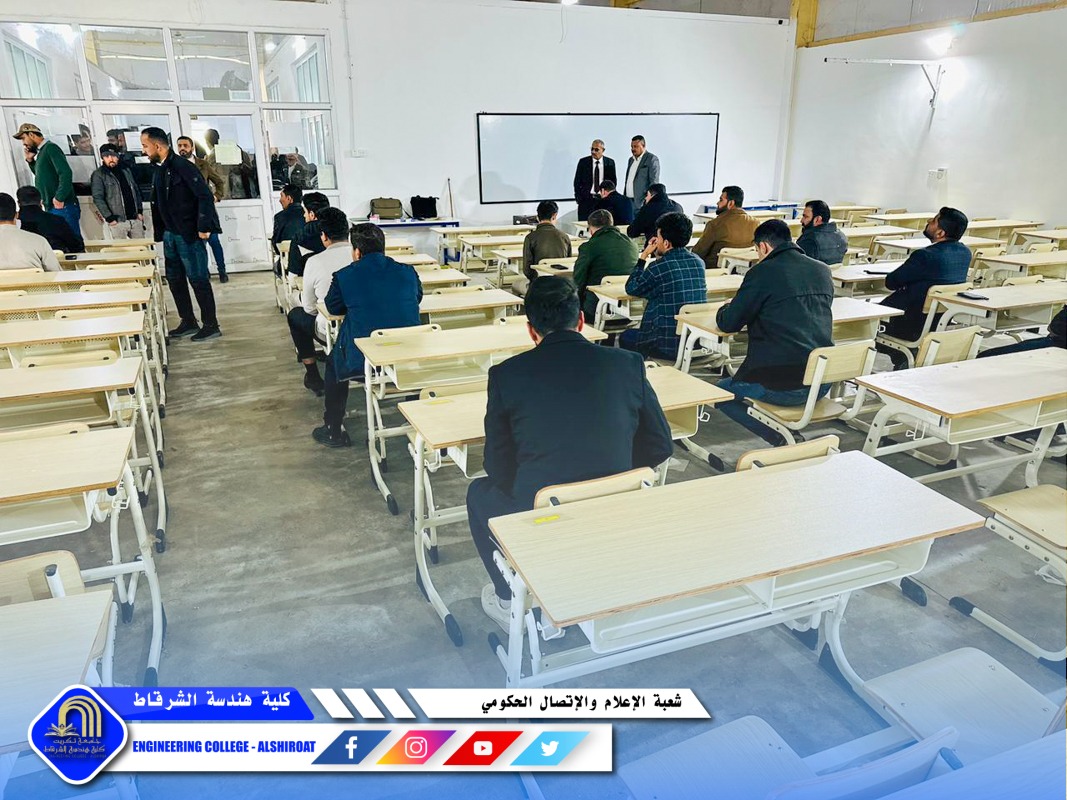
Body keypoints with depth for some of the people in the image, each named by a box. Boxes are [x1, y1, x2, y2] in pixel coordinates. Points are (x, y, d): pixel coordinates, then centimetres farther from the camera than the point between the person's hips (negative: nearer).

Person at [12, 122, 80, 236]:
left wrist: (59, 198, -20)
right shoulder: (42, 151, 18)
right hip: (52, 208, 10)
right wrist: (30, 160, 14)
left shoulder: (50, 148, -9)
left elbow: (66, 173, -20)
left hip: (63, 207, -10)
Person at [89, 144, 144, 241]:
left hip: (135, 219, 5)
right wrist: (109, 218, -15)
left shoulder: (126, 170, 13)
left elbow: (136, 191, 17)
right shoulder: (98, 174, -4)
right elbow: (98, 198, -9)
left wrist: (140, 211, 8)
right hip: (117, 221, -5)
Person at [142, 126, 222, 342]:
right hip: (170, 234, 9)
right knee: (175, 279, 12)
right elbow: (158, 204, 17)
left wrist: (203, 227, -20)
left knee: (198, 279, -3)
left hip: (190, 234, -9)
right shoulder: (159, 170, 11)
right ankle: (188, 322, 23)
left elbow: (205, 196, -19)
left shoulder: (182, 166, -14)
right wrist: (160, 232, 14)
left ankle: (211, 326, 6)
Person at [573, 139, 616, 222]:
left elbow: (613, 181, 10)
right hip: (586, 199, 0)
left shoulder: (610, 162, 4)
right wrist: (578, 198, -2)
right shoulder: (583, 162, 2)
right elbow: (577, 182, 5)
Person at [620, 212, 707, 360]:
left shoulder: (658, 267, -16)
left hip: (669, 345, -7)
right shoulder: (699, 263, 2)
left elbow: (631, 289, 2)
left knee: (625, 337, 21)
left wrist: (643, 257, 8)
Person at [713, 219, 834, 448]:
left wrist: (725, 308, 20)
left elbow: (728, 324, -3)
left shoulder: (762, 272, -9)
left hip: (784, 386, -8)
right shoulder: (822, 270, 10)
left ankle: (783, 440, 2)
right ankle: (788, 435, 18)